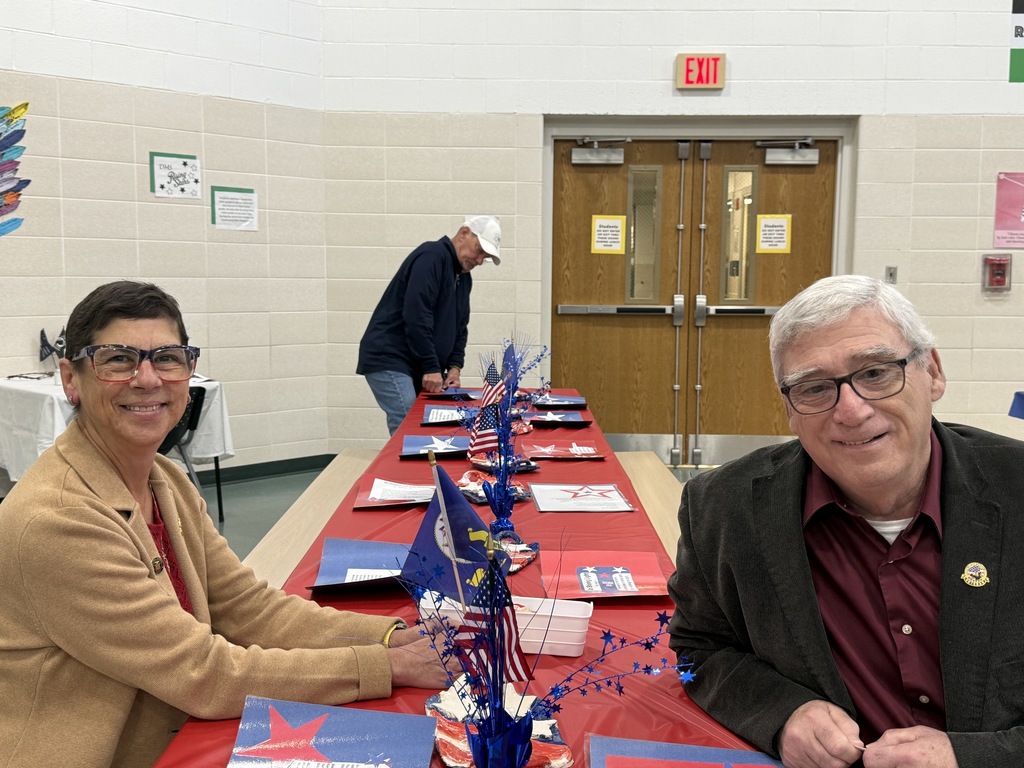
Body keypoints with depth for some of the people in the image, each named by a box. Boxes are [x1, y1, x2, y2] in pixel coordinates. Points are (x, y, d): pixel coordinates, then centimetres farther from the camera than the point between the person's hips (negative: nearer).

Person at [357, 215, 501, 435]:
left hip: (420, 368, 9)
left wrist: (454, 366, 3)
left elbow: (460, 327, 19)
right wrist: (431, 368, -20)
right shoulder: (432, 256, -14)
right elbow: (416, 316, -23)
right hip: (389, 360, -9)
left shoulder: (463, 276, 16)